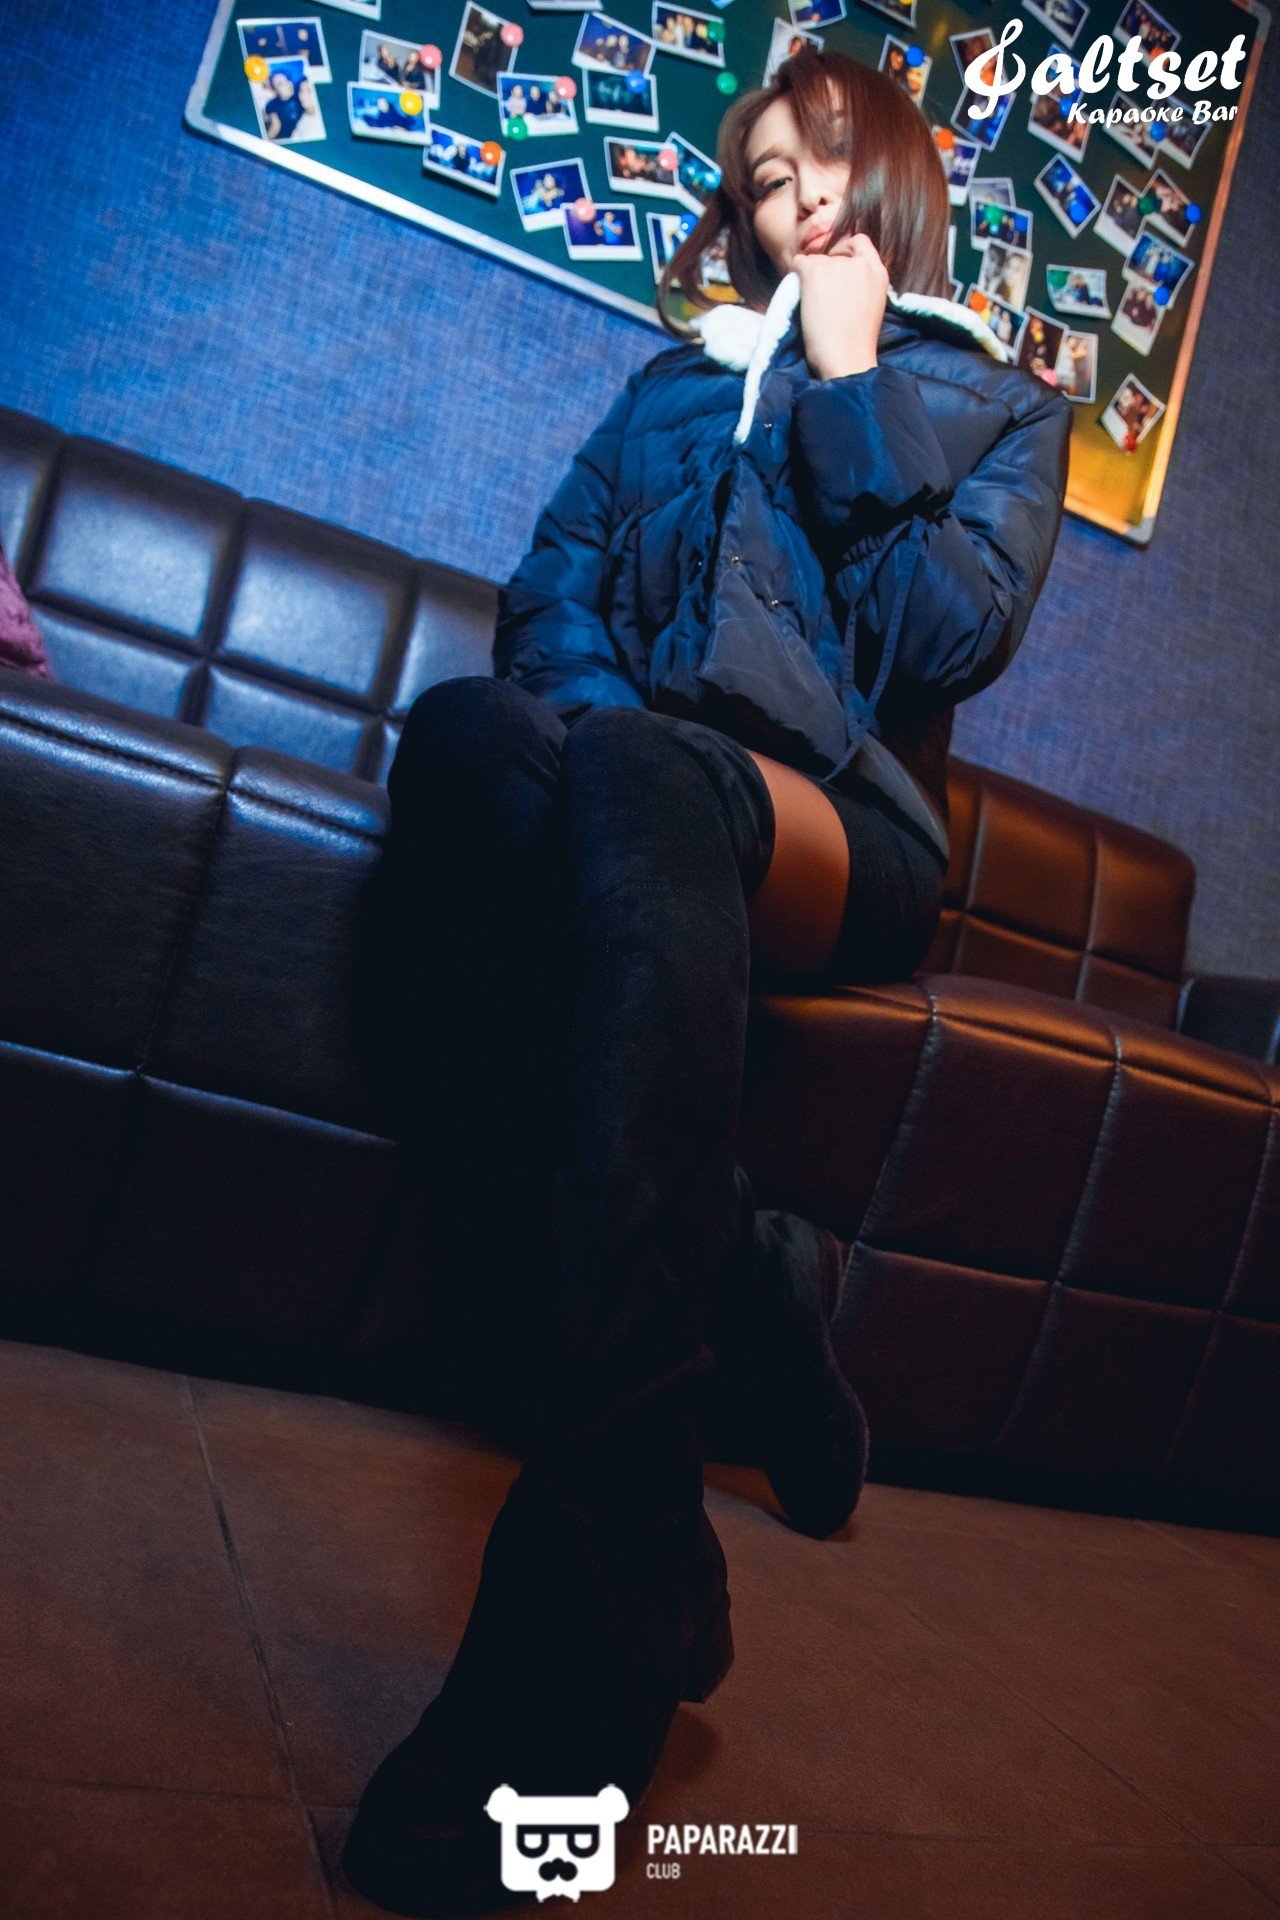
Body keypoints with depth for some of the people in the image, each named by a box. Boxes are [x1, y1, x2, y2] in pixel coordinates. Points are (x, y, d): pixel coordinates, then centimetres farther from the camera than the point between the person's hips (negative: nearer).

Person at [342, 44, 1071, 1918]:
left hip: (842, 830, -2)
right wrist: (588, 706, -7)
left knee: (639, 785, -38)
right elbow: (556, 572, 15)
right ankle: (738, 1285, -37)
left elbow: (946, 640, 3)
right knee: (467, 731, -33)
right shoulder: (681, 373, 31)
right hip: (643, 791, 3)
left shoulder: (1001, 405, 24)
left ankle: (607, 1572, -43)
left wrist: (849, 388, 7)